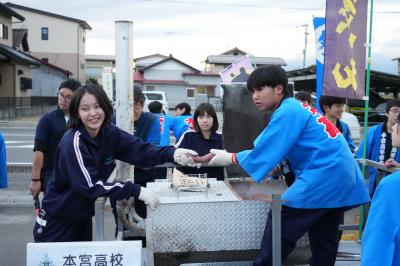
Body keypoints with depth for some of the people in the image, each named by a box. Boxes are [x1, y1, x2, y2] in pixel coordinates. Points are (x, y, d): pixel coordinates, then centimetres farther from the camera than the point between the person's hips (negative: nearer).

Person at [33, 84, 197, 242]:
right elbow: (90, 185, -30)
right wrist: (135, 191, -35)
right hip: (57, 218, -6)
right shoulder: (73, 142, -26)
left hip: (83, 216, 6)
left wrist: (173, 154, -36)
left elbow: (139, 149, -18)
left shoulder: (109, 133, -8)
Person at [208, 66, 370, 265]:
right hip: (341, 179, 10)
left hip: (323, 178, -10)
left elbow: (264, 154, -13)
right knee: (324, 242, 16)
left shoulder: (287, 111, -11)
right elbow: (271, 150, 19)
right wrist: (230, 155, 11)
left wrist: (230, 158, 0)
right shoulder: (296, 108, 19)